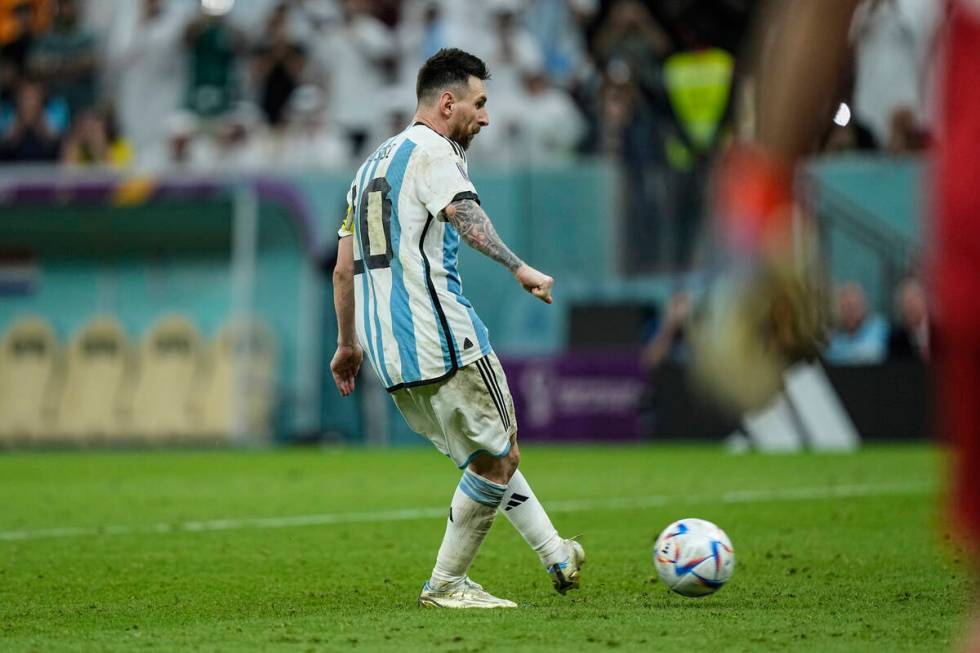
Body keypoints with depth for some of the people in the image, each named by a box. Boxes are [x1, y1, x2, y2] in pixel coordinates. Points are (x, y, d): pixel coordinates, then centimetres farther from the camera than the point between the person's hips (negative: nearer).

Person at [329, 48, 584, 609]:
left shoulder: (372, 165, 24)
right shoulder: (432, 151, -4)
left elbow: (344, 270, 25)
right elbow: (463, 212, -25)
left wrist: (348, 345, 32)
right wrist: (518, 267, -35)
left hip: (390, 352, 10)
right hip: (442, 339, -9)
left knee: (488, 455, 18)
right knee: (499, 457, 0)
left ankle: (558, 559, 20)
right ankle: (446, 585, 4)